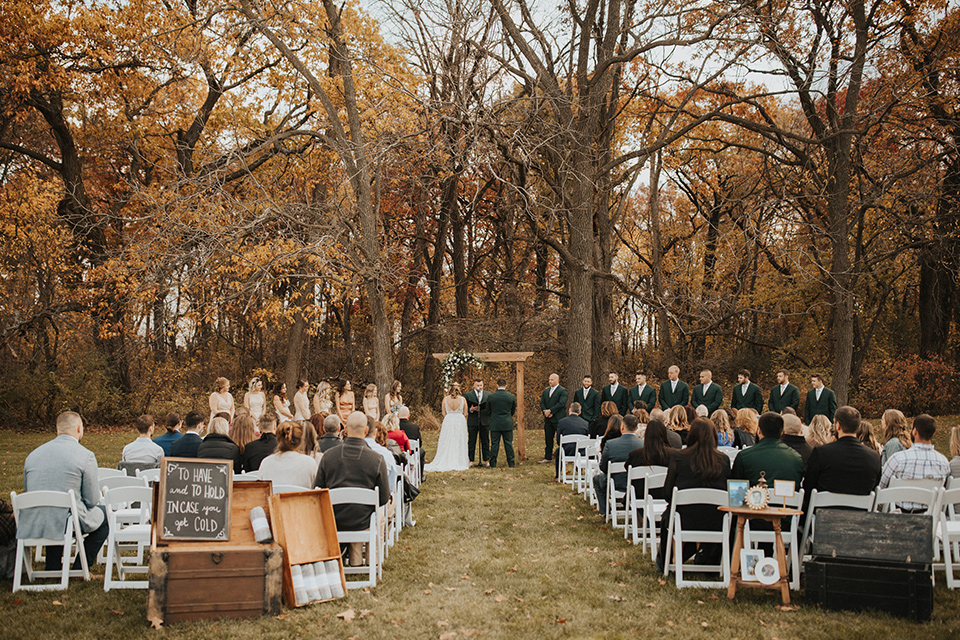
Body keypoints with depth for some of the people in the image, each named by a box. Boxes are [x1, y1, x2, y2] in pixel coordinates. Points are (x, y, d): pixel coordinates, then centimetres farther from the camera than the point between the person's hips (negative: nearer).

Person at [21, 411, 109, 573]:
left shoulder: (33, 454, 8)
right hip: (68, 523, -5)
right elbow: (92, 500, -6)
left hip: (31, 527, 6)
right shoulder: (86, 455, -8)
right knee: (103, 514, 24)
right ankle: (80, 568, 19)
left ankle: (52, 567, 34)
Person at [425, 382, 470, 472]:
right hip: (460, 421, -1)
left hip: (448, 421, 1)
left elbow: (444, 413, 2)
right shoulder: (463, 399, -4)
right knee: (459, 444, 5)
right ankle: (459, 463, 5)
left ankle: (445, 462, 8)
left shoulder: (445, 399, -3)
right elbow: (465, 414, 1)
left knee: (447, 444, 7)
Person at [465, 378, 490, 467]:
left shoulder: (488, 395, 9)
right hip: (472, 422, -1)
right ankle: (470, 460, 8)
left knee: (485, 442, 5)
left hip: (484, 422, 2)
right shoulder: (468, 395, 4)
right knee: (471, 442, 1)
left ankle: (486, 460, 12)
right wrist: (471, 409, -16)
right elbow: (465, 408, 4)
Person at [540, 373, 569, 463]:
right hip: (547, 418, 6)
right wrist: (545, 411, -6)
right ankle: (547, 457, 14)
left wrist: (550, 411, -16)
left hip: (558, 418, -6)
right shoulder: (546, 391, 18)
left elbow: (561, 403, -14)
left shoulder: (563, 391, -4)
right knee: (548, 439, 9)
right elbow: (542, 403, 13)